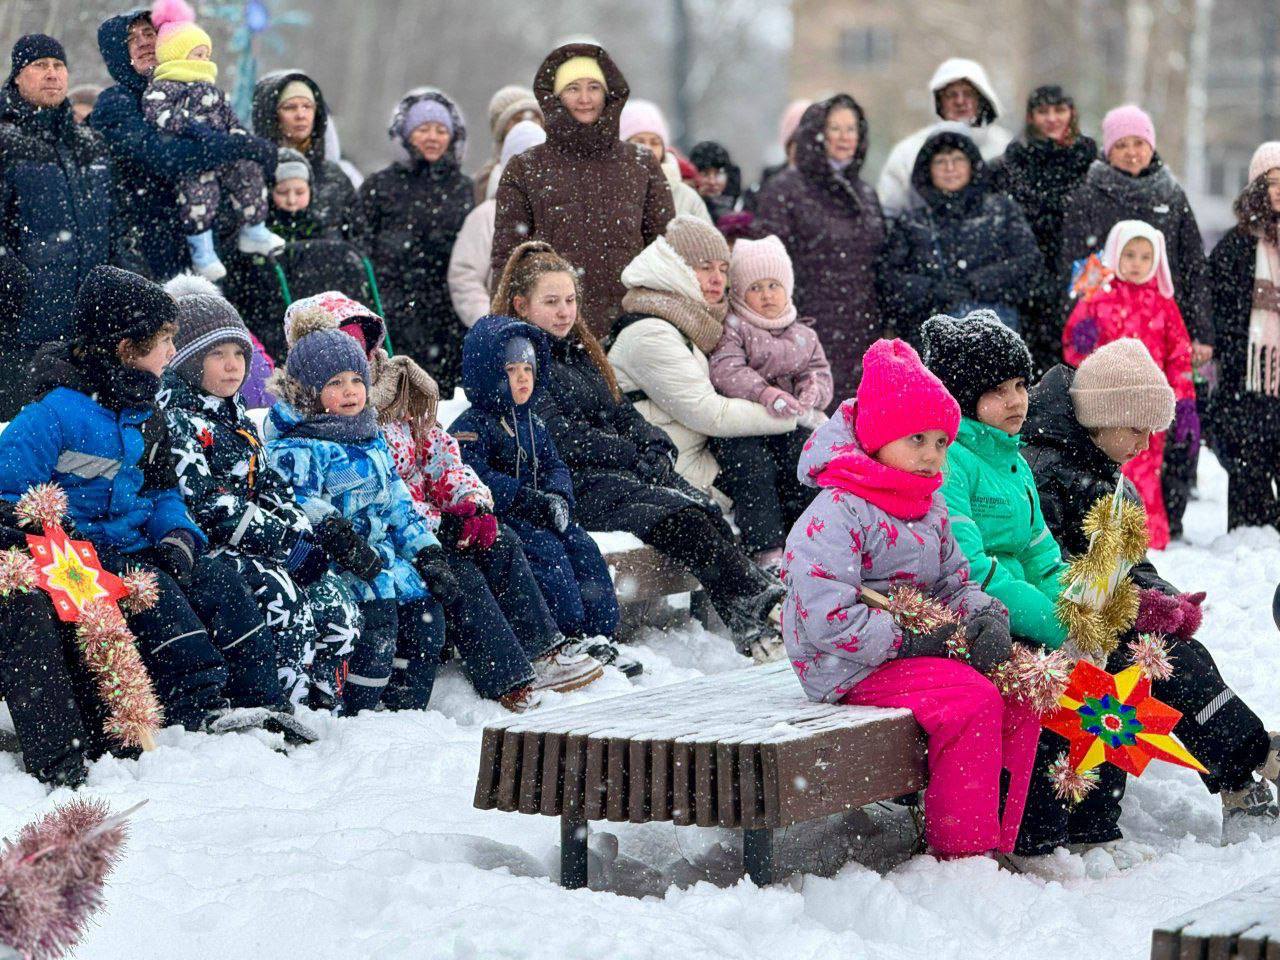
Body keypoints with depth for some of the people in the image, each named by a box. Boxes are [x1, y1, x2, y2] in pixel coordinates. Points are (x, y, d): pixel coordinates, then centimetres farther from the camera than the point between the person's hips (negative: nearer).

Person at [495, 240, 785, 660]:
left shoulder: (580, 352, 25)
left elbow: (622, 412, 21)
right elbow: (563, 439, -11)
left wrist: (657, 449, 0)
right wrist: (636, 457, -11)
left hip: (623, 469, 8)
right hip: (572, 486, -8)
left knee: (704, 508, -22)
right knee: (677, 515, -31)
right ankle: (751, 608, -43)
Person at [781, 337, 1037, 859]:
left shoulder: (931, 511, 14)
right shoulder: (836, 513, -17)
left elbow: (954, 583, 19)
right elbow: (828, 618, -25)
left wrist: (986, 616, -6)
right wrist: (911, 640, -21)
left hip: (922, 647, 9)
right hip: (851, 669, -9)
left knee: (1021, 693, -6)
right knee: (973, 702, -27)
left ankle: (997, 840, 1)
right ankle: (961, 851, -18)